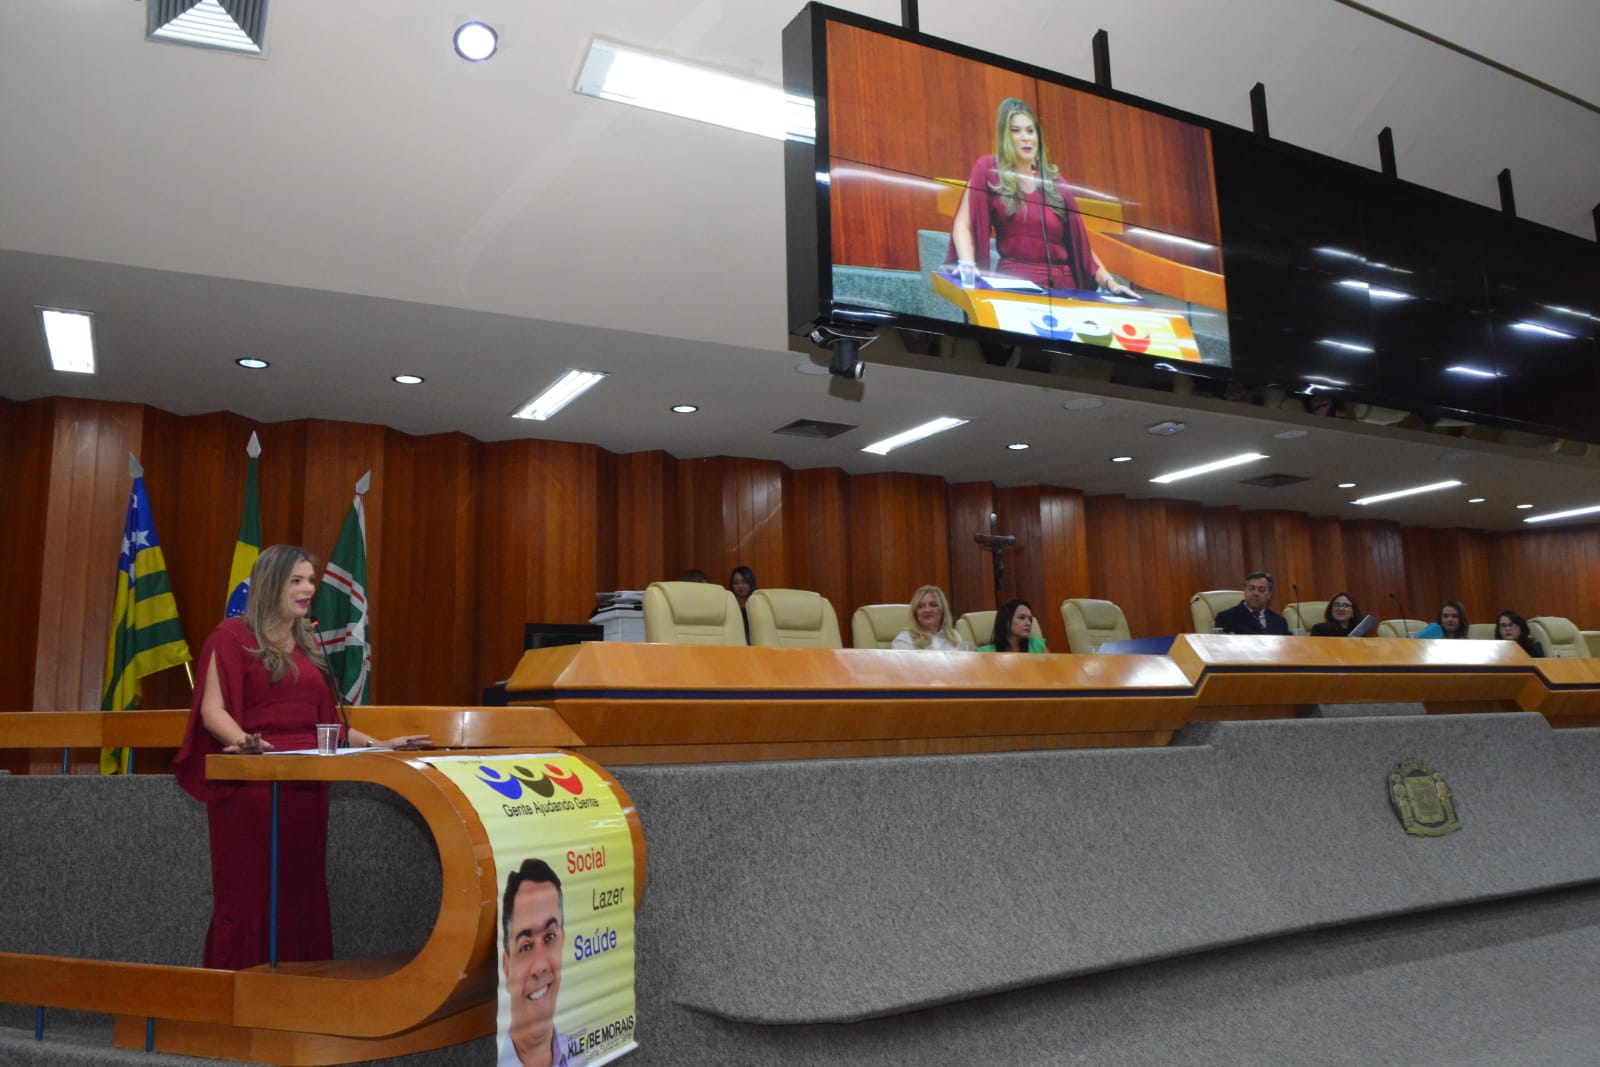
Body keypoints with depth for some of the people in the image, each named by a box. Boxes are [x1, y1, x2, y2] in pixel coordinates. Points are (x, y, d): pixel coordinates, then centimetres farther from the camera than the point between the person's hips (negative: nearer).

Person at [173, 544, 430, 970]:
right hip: (251, 786, -6)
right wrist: (248, 743, -30)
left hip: (305, 786, 6)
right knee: (247, 897, -4)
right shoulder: (233, 635, 0)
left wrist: (379, 745, 13)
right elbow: (212, 710, -10)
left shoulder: (308, 644, 18)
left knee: (301, 896, 6)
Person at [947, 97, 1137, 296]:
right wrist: (967, 265, -23)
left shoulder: (1055, 182, 13)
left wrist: (1109, 282, 2)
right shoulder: (989, 171, 5)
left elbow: (1080, 243, 14)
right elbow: (963, 225, -4)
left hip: (1062, 284, 3)